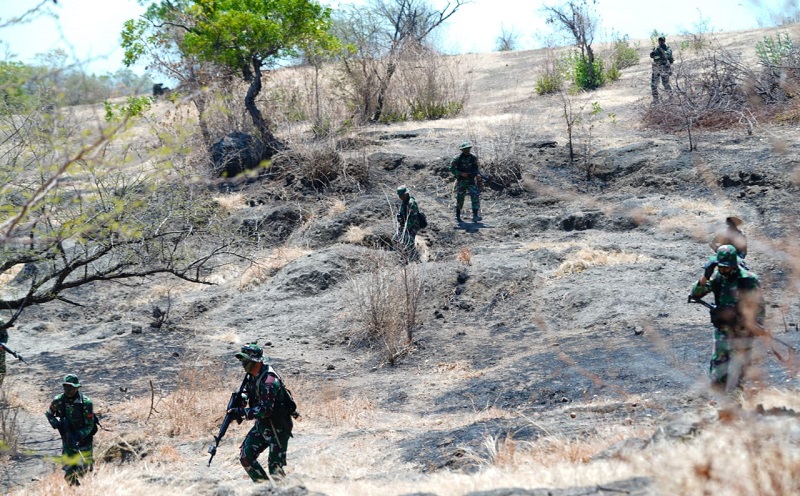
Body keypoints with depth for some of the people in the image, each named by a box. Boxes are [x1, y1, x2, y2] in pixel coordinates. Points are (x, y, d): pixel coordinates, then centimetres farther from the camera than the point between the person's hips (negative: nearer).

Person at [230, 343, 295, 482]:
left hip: (278, 427, -9)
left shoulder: (268, 380, -27)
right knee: (245, 455, 5)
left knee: (275, 466, -6)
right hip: (262, 424, 9)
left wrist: (241, 412, -28)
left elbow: (265, 410, -30)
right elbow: (249, 392, 21)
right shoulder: (252, 376, 2)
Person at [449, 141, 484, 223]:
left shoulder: (473, 158, 1)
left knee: (475, 196, -16)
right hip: (461, 182, -2)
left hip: (471, 181, 2)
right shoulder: (457, 158, -9)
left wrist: (478, 174, -8)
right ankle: (457, 217, 24)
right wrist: (460, 174, -20)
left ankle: (475, 216, -19)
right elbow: (452, 169, -7)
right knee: (460, 200, 6)